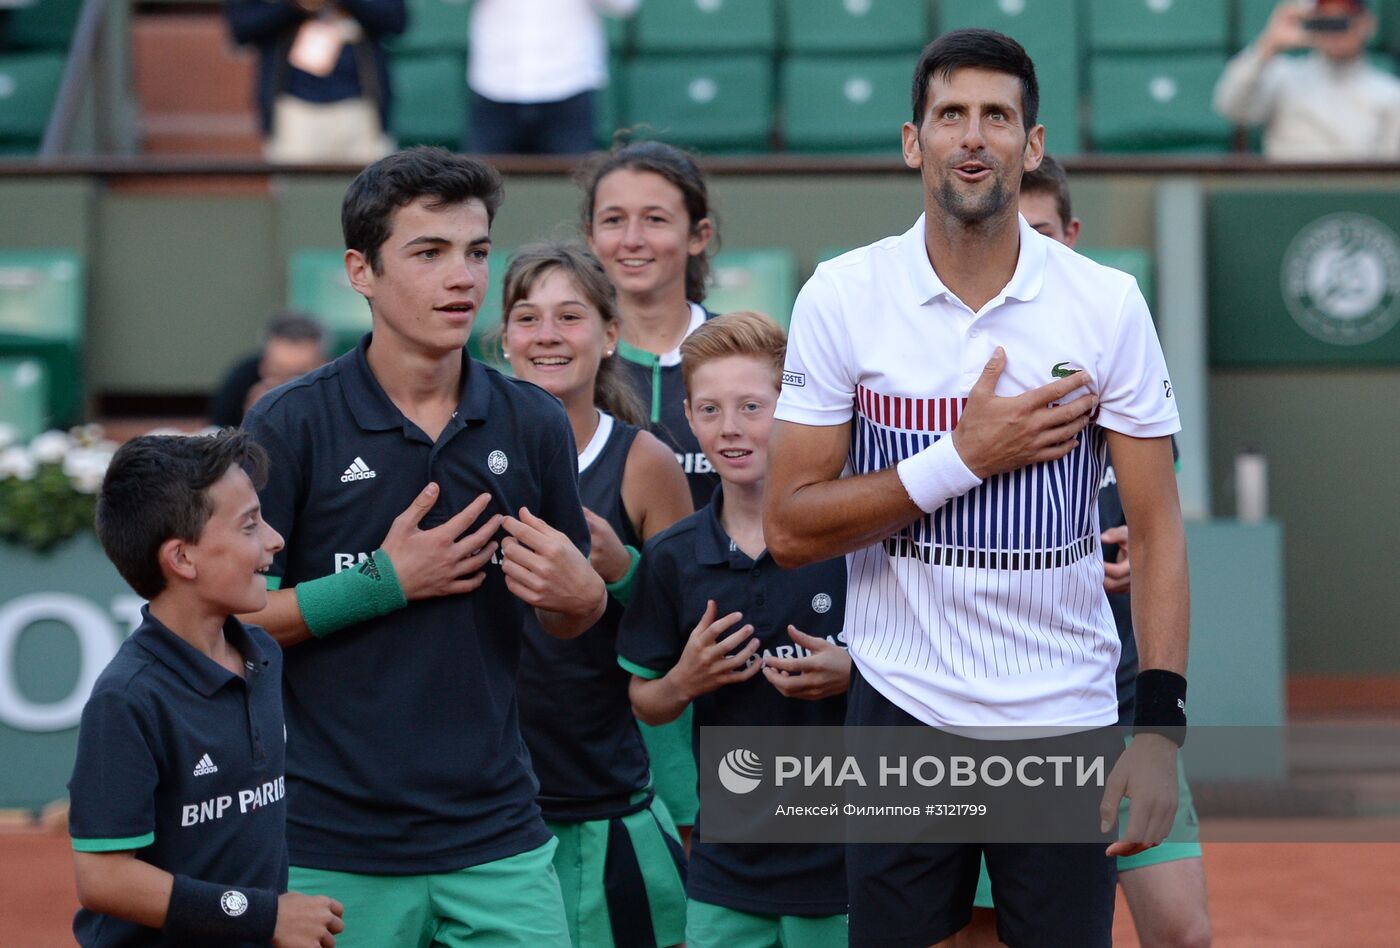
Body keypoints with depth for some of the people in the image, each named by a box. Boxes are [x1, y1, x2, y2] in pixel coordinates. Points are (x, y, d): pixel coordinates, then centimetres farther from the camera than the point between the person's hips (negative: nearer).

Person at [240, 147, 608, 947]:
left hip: (497, 840, 3)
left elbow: (570, 618, 15)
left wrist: (579, 593, -8)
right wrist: (384, 582, -13)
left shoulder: (533, 423, 6)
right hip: (331, 847, -3)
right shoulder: (288, 427, -5)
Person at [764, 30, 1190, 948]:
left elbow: (1156, 526, -2)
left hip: (1067, 716, 0)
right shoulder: (841, 296, -3)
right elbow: (789, 529, -5)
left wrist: (1161, 726, -12)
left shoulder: (1109, 304, -3)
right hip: (903, 705, 0)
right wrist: (964, 459, -15)